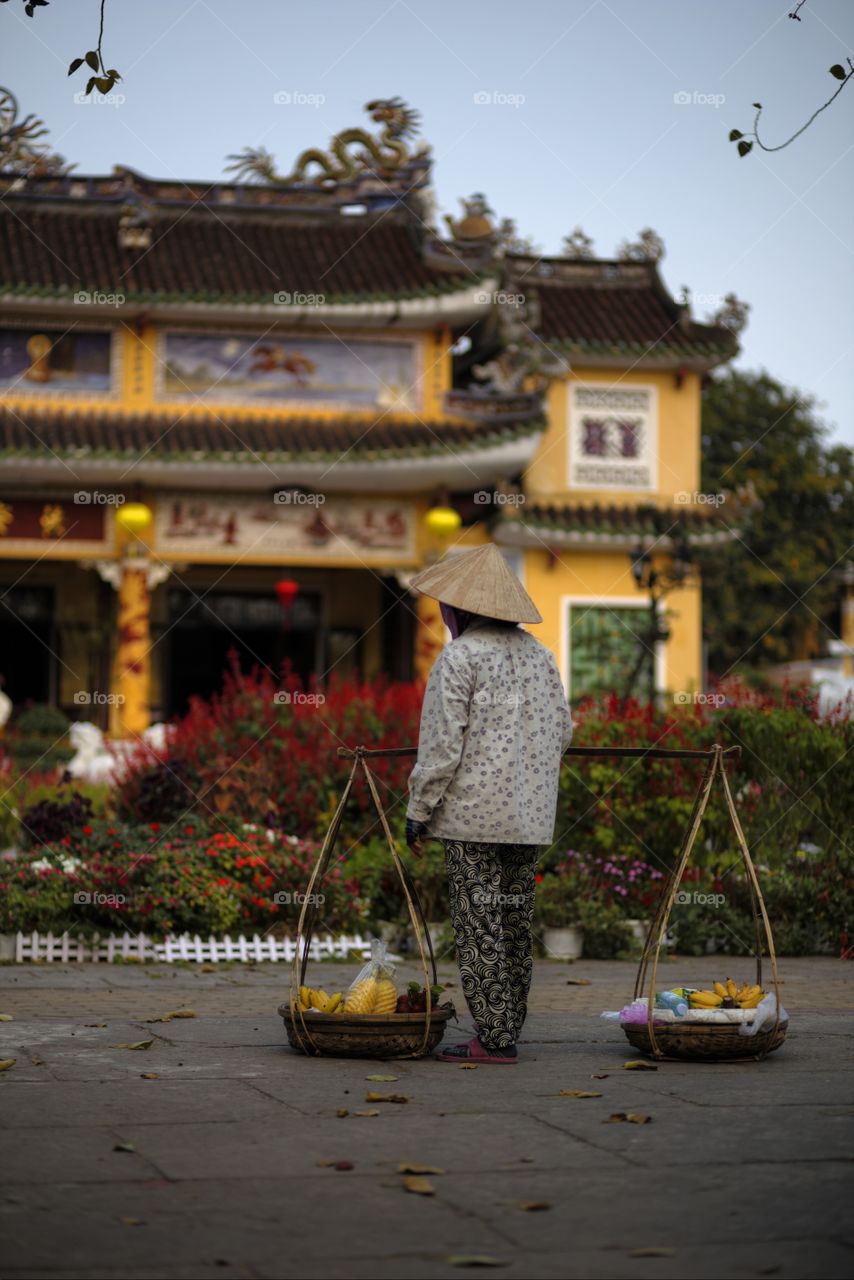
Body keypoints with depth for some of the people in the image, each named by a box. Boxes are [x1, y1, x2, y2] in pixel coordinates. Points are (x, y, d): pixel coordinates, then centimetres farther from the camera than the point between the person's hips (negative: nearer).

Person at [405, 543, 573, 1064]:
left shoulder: (460, 658, -10)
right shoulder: (539, 655, 12)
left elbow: (441, 744, -13)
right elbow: (562, 731, 17)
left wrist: (419, 811, -5)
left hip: (474, 814, -7)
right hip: (531, 815, 7)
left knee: (480, 926, -4)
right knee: (516, 924, 12)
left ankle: (493, 1037, -5)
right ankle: (510, 1030, 17)